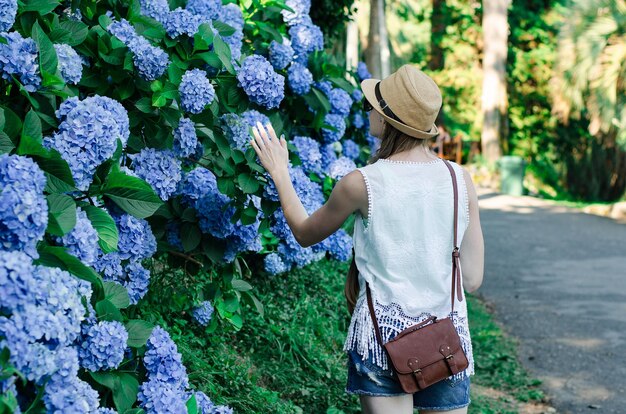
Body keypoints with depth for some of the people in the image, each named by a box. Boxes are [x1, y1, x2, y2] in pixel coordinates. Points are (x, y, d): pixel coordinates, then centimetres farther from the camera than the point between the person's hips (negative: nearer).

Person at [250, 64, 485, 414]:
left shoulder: (363, 183, -11)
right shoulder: (461, 179, -3)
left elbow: (305, 233, 9)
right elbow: (473, 278, 1)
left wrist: (279, 172, 20)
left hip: (383, 337, -3)